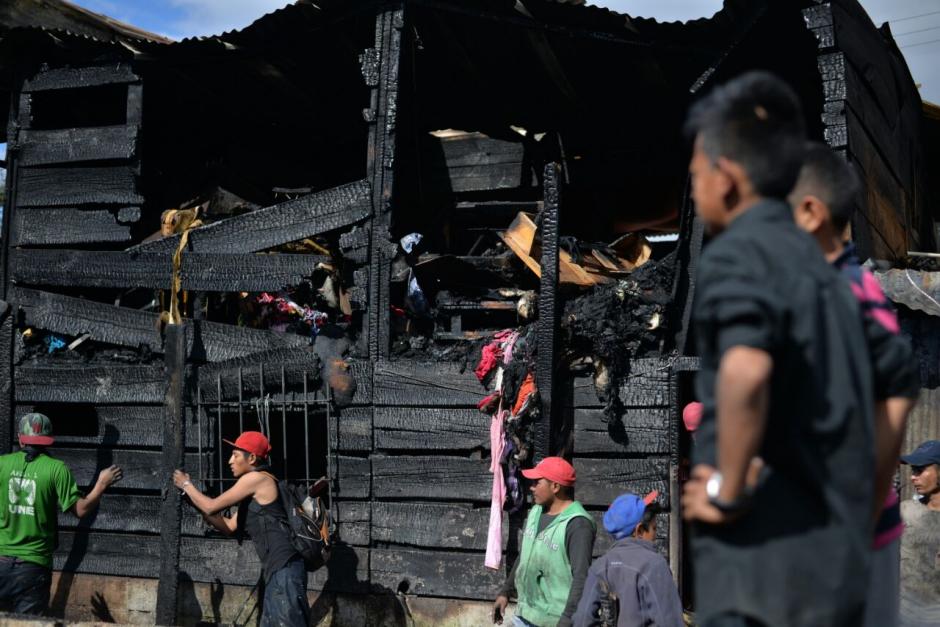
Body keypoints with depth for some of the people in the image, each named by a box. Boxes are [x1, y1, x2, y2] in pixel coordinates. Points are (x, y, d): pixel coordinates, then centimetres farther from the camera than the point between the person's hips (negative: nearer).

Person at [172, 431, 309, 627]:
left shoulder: (256, 478, -6)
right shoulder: (256, 491, 24)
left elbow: (212, 507, -3)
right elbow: (229, 527, 27)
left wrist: (186, 485, 14)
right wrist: (194, 500, 23)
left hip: (284, 568, -10)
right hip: (278, 569, 10)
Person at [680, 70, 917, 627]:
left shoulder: (739, 252, -10)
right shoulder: (821, 268, 15)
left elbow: (745, 369, -31)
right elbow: (896, 378, 24)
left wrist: (727, 489, -19)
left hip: (764, 554, -8)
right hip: (839, 555, 8)